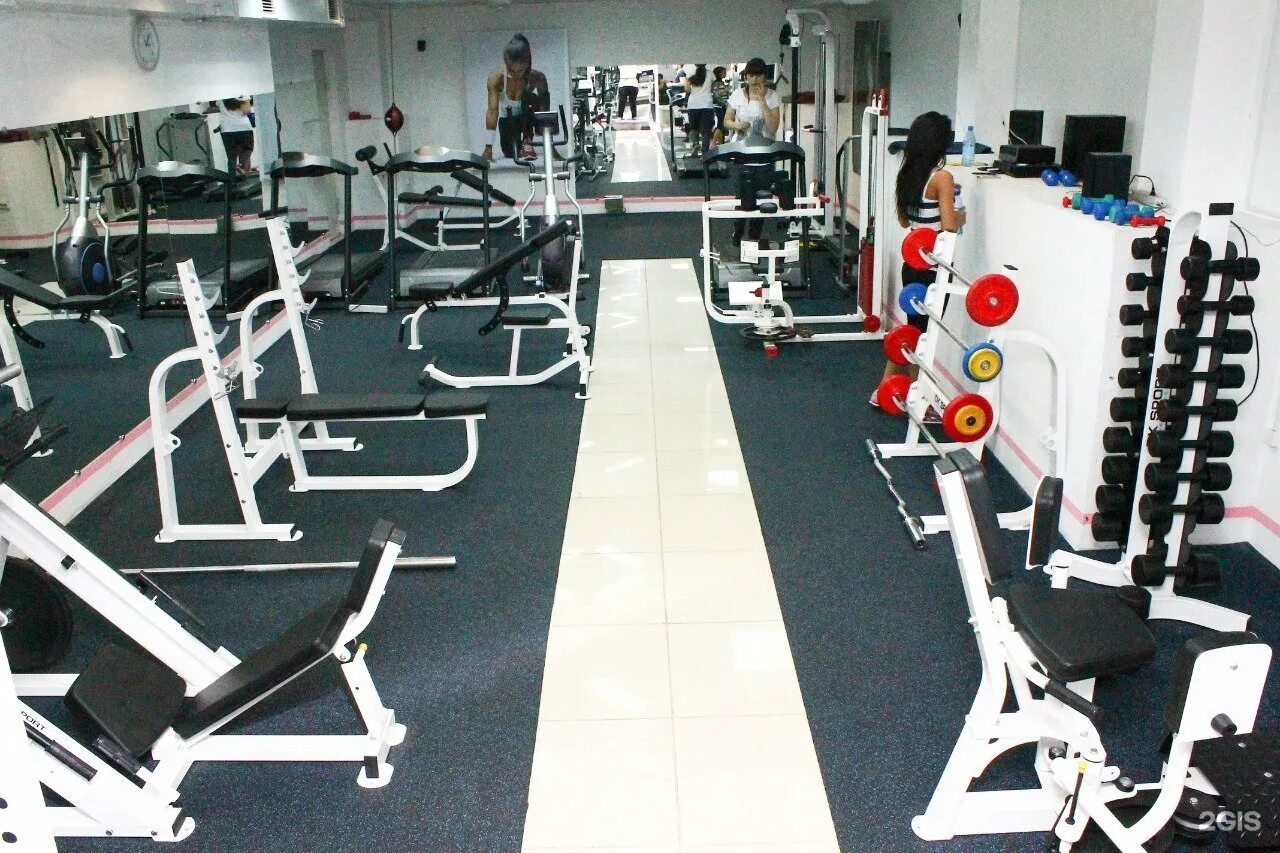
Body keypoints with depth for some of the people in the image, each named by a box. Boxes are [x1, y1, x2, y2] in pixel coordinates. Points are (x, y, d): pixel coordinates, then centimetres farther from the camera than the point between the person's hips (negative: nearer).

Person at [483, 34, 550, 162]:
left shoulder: (538, 78, -29)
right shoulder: (496, 79, -28)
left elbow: (545, 111, -27)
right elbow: (492, 111, -34)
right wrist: (489, 147, -42)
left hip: (527, 118, -2)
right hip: (507, 120, 2)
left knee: (529, 98, -32)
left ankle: (527, 142, -15)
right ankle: (516, 143, 31)